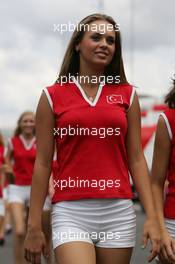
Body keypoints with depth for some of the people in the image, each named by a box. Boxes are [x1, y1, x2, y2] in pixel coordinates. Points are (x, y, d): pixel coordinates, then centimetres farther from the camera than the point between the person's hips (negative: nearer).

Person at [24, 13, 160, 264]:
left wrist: (152, 217, -1)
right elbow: (43, 164, 3)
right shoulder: (53, 96, 3)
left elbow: (136, 159, 7)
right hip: (71, 212, -2)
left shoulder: (127, 94, 8)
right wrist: (34, 226, 0)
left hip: (118, 212, 2)